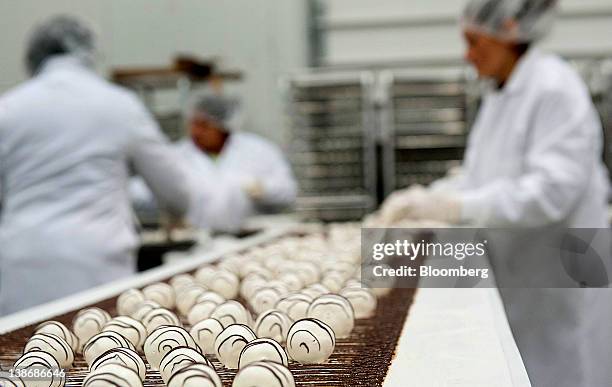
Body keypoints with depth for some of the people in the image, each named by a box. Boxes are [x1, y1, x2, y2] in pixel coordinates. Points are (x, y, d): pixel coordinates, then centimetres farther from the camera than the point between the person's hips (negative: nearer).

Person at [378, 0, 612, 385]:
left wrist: (459, 207, -25)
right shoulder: (500, 94, 10)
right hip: (514, 273, 8)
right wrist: (426, 198, 1)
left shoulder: (555, 88, -17)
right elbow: (480, 177, 16)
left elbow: (552, 189, -24)